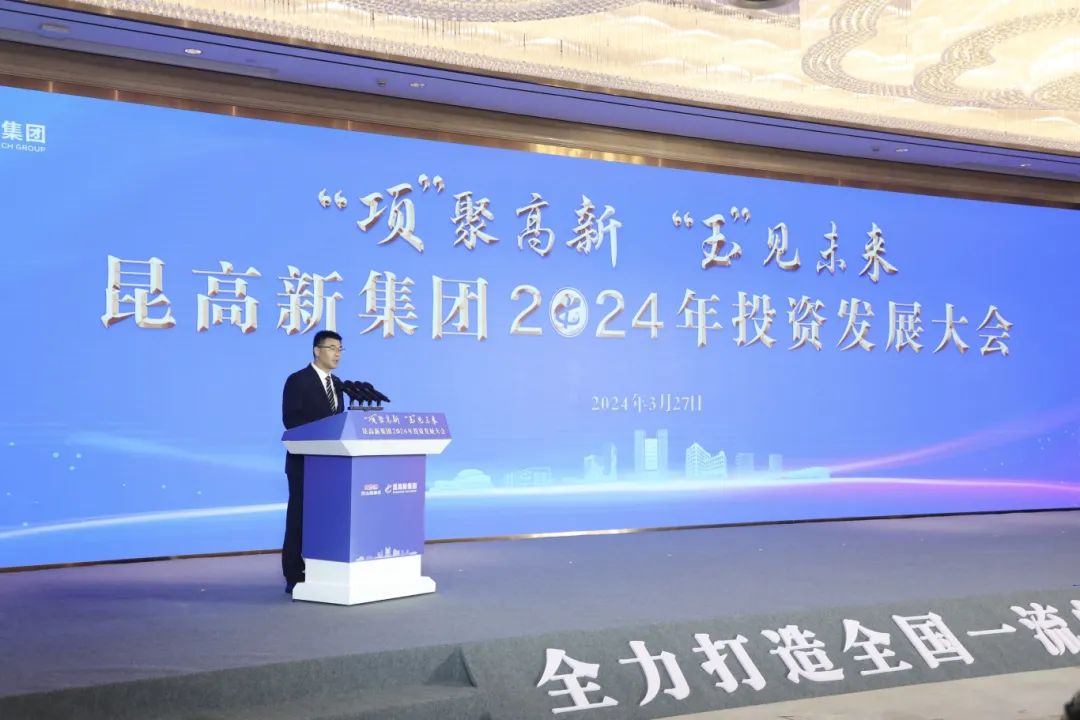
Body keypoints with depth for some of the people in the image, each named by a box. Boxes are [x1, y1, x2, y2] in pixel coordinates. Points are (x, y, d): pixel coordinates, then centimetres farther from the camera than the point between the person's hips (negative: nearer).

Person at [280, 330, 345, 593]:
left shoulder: (336, 383, 15)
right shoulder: (298, 381, -7)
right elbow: (290, 419, -16)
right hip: (305, 460, -7)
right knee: (300, 517, -2)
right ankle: (294, 576, 3)